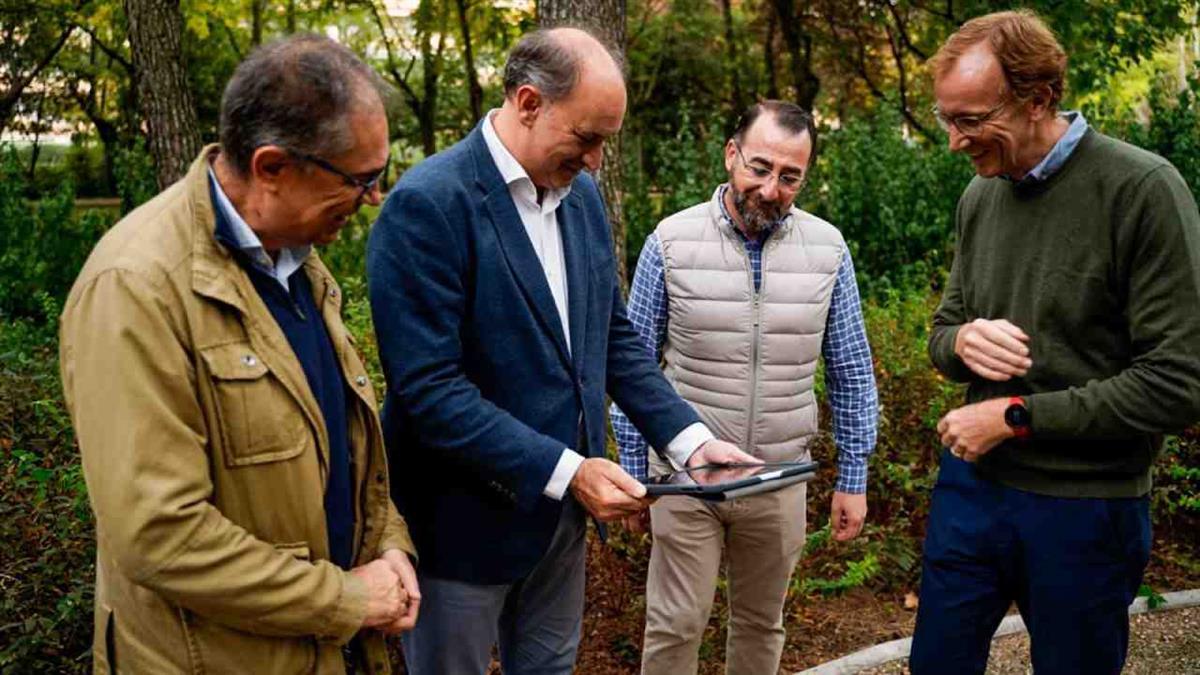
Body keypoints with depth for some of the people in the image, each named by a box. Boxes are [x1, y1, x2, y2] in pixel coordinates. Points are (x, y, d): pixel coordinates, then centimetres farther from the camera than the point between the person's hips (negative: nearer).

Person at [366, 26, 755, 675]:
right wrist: (566, 470, -25)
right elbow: (428, 387, -24)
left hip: (561, 510, 7)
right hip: (466, 520, -6)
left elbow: (613, 334, 10)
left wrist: (691, 438, -1)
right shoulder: (426, 205, -20)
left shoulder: (582, 195, 4)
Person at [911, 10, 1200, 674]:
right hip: (970, 485, 5)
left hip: (1085, 511, -5)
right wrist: (962, 341, -12)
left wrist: (1015, 416, -17)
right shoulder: (979, 196, 4)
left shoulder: (1142, 189, -16)